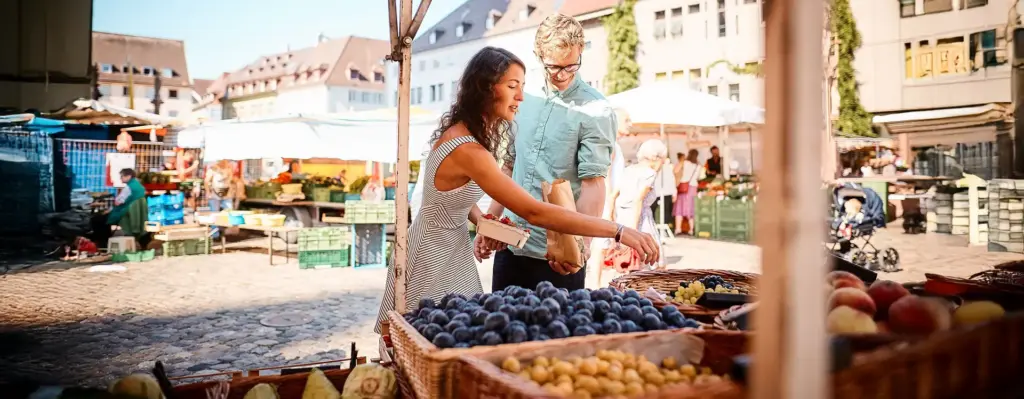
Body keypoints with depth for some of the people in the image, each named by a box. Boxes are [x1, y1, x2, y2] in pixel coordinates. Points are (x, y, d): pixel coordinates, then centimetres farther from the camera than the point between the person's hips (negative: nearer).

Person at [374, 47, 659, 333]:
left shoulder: (458, 131, 0)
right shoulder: (467, 151, -30)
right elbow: (535, 213, -34)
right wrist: (619, 232, -34)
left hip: (451, 248, 9)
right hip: (435, 255, -9)